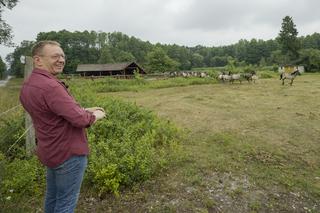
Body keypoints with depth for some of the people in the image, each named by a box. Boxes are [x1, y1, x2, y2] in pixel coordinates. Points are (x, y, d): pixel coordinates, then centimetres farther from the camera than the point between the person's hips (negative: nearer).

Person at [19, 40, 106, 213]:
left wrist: (85, 110, 7)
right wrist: (95, 116, -7)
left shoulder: (28, 85, 5)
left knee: (52, 196, 25)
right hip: (68, 153, -9)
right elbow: (79, 120, -28)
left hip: (51, 151, 9)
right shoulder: (50, 86, -27)